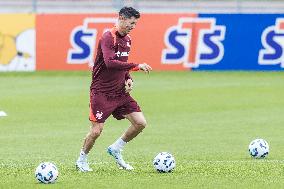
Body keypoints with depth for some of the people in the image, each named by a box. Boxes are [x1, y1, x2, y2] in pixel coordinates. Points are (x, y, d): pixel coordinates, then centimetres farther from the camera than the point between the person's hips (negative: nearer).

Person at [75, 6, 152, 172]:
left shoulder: (127, 40, 10)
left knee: (140, 123, -3)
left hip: (120, 92, 7)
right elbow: (110, 62, -31)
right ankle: (82, 160, 17)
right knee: (97, 130, -7)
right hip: (102, 92, -7)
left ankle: (116, 149, 17)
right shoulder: (108, 38, -16)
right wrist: (137, 66, -30)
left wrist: (128, 79, 5)